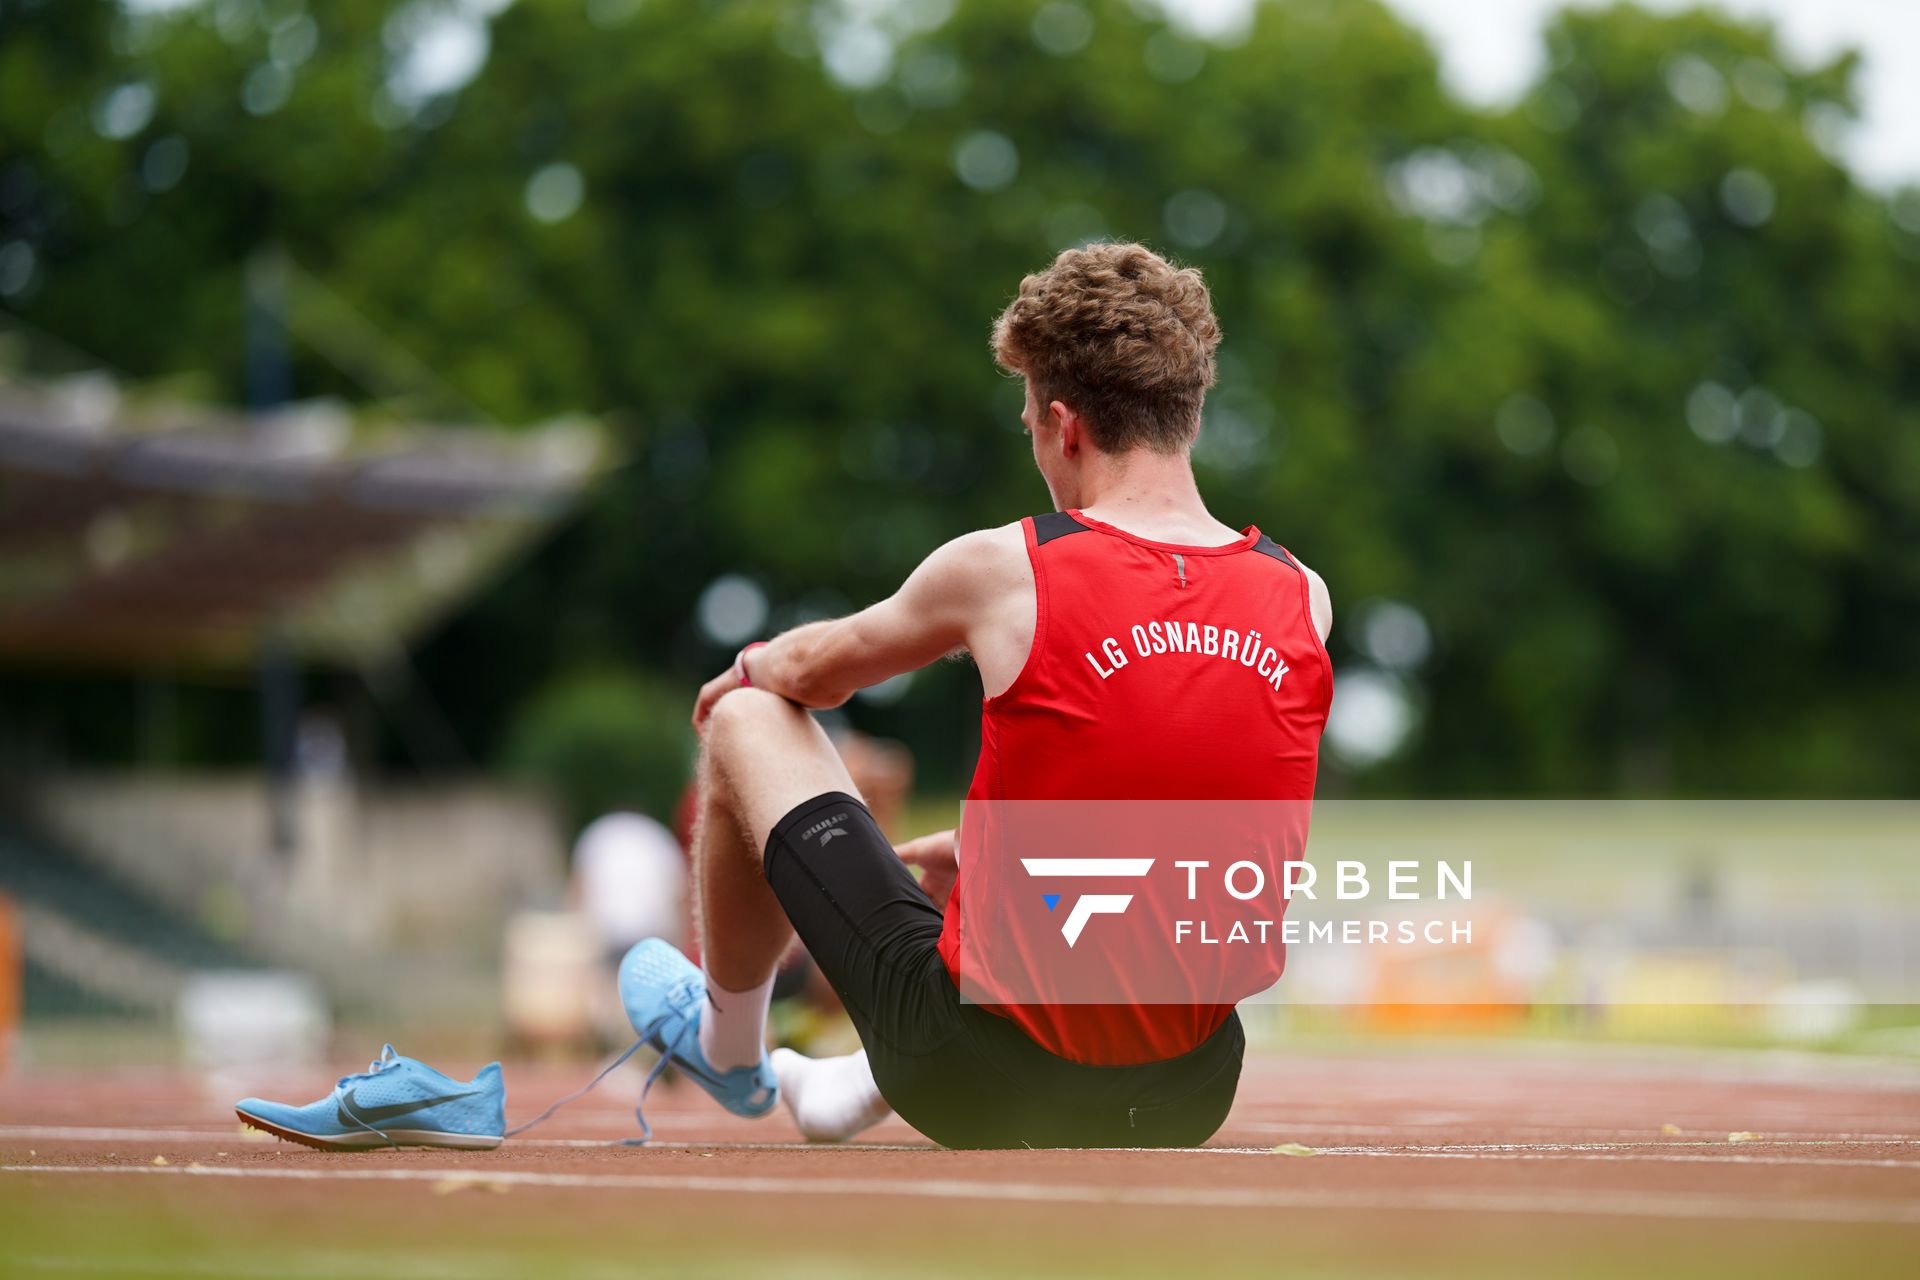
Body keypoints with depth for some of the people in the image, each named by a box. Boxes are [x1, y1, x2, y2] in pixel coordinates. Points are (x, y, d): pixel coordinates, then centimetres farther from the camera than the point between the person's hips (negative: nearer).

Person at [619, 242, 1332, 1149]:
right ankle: (852, 1093, 55)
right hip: (1185, 1103, 4)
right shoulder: (1303, 601, -3)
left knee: (747, 724, 17)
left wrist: (751, 668, 34)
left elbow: (819, 671, 9)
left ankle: (727, 1050, 39)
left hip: (975, 1090, -4)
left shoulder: (1001, 573, -13)